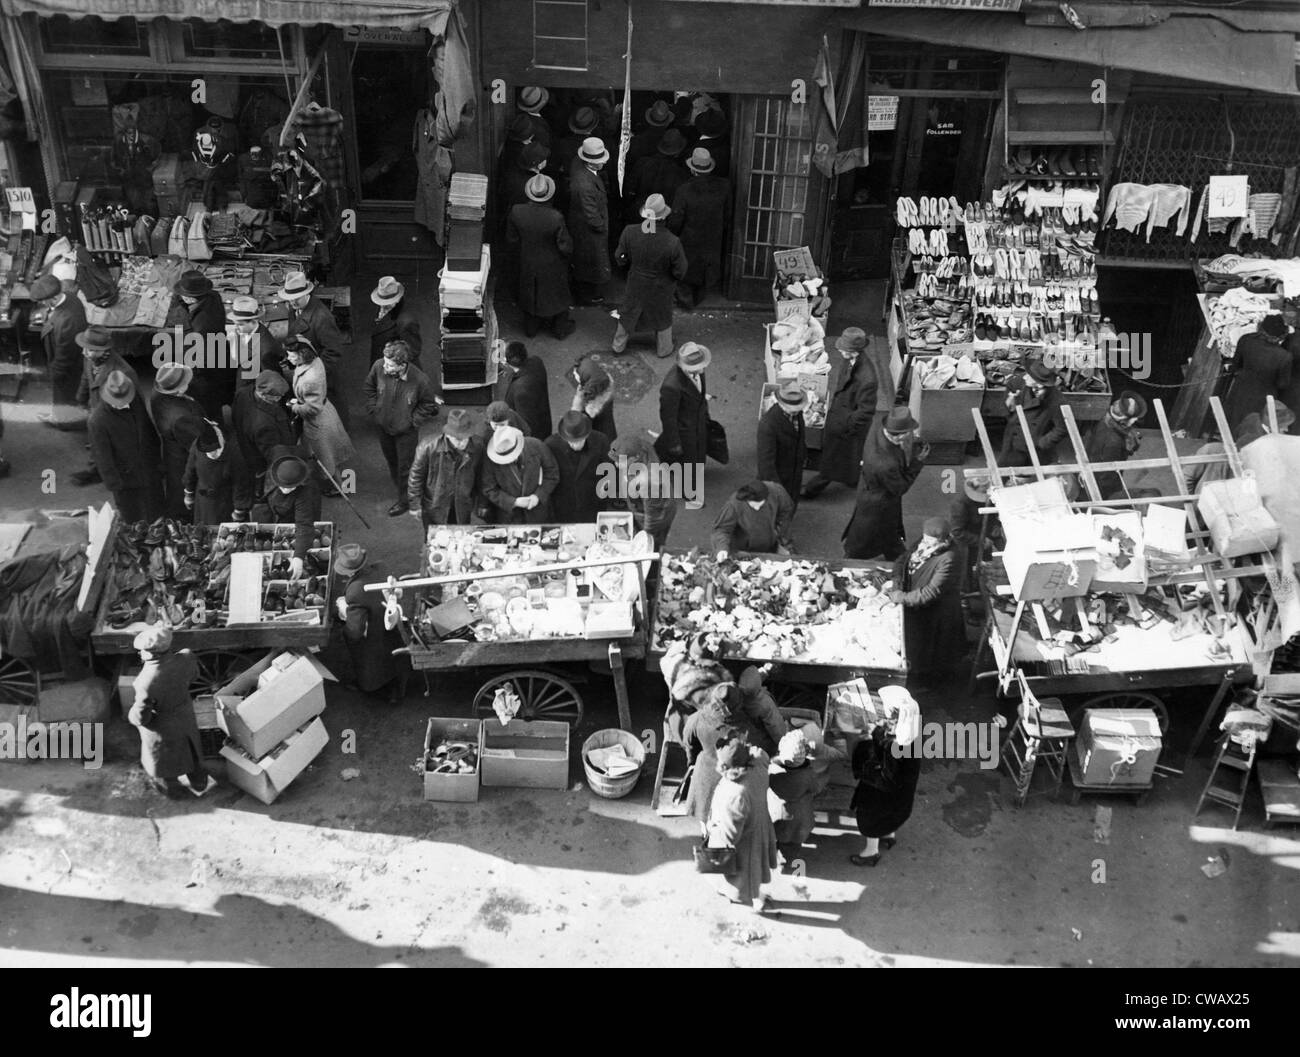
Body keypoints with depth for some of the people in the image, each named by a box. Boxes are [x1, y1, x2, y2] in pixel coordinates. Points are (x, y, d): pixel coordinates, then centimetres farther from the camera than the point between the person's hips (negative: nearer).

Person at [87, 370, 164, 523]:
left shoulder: (136, 402, -7)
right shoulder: (97, 421, -24)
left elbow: (151, 434, 8)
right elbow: (102, 457, -17)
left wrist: (158, 462, 11)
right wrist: (116, 486, -13)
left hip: (150, 474, 5)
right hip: (126, 480, -5)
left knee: (156, 519, 18)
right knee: (131, 523, 11)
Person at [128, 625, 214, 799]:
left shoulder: (147, 682, -41)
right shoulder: (186, 659, -28)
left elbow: (140, 717, -26)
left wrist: (132, 716, -5)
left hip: (162, 728, -4)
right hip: (185, 717, 4)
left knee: (162, 760, 27)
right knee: (188, 750, 32)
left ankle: (171, 789, 55)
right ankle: (199, 784, 55)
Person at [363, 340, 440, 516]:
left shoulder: (420, 381, -30)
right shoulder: (379, 367, -23)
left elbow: (429, 406, -10)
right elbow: (370, 386, 2)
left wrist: (412, 421, -11)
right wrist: (374, 409, -1)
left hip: (406, 431, -4)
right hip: (384, 426, 4)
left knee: (405, 467, 11)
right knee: (391, 462, 24)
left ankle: (405, 501, 34)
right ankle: (400, 493, 48)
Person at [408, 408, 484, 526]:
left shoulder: (478, 446, -19)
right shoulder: (428, 447, -26)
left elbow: (480, 477, -2)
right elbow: (416, 476, -12)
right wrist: (414, 505, -5)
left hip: (462, 509, 2)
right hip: (433, 507, -2)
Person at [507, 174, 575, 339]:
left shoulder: (517, 212, -25)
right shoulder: (556, 218, -34)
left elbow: (511, 239, -9)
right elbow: (565, 247, -23)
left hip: (528, 263, 3)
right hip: (552, 267, -2)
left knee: (530, 293, 27)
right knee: (557, 294, 24)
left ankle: (531, 327, 46)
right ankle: (561, 328, 43)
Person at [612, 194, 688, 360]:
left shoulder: (630, 232, -29)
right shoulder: (672, 242, -37)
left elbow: (620, 259, -13)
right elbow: (680, 272, -22)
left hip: (636, 284, 2)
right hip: (661, 289, -2)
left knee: (628, 313, 27)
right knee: (663, 316, 27)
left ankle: (618, 347, 48)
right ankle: (664, 349, 50)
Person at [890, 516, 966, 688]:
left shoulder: (949, 559, -34)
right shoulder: (923, 543, -10)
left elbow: (932, 592, -33)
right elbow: (903, 560, 2)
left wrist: (903, 597, -28)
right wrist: (897, 582, -15)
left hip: (937, 614, -7)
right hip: (916, 607, 7)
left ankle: (934, 679, 43)